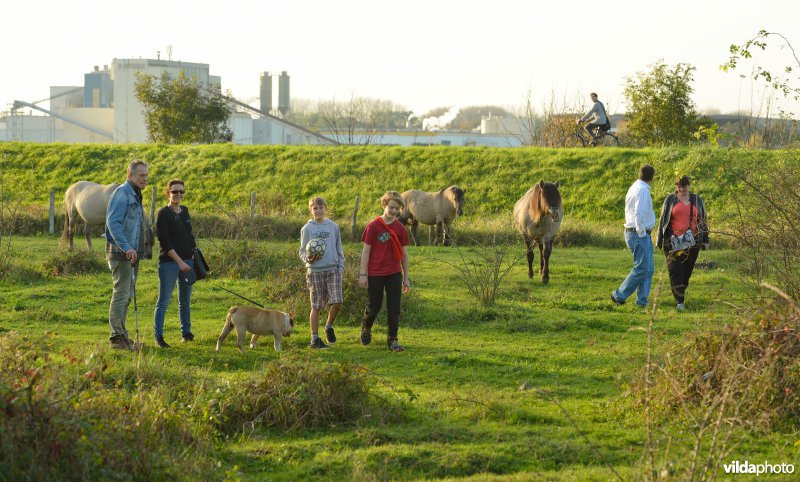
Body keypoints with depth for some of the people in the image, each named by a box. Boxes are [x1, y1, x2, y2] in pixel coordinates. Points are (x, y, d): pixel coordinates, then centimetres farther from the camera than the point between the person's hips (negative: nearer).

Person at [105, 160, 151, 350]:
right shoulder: (122, 193, -12)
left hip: (132, 253, 10)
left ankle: (120, 336, 18)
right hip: (120, 253, -10)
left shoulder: (135, 195, 19)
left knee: (126, 295, 13)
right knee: (121, 294, -11)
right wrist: (127, 248, -30)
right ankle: (118, 338, -11)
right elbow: (113, 222, -22)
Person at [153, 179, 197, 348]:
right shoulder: (163, 213, -8)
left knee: (185, 300, 13)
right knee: (164, 301, -6)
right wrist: (179, 261, -16)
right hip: (169, 262, -7)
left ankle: (186, 332, 24)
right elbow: (164, 242, -14)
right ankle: (158, 336, -5)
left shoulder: (184, 211, 12)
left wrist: (194, 254, 8)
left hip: (187, 261, 7)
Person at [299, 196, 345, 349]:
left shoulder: (333, 227, 9)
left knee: (337, 301, -13)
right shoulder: (307, 229, 3)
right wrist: (308, 258, -17)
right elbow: (302, 251, 5)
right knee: (316, 306, 1)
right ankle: (315, 339, 9)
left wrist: (341, 267, 4)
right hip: (315, 271, -1)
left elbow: (339, 250, 14)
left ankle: (329, 326, 13)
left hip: (333, 269, 1)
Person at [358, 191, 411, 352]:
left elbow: (404, 254, 9)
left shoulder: (400, 229, 3)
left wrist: (406, 278, 9)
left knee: (394, 308, -1)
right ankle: (366, 327, 35)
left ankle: (393, 340, 5)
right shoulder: (373, 226, -6)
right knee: (374, 307, 6)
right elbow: (366, 250, -5)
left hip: (394, 274, 3)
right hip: (375, 274, -3)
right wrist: (363, 274, -8)